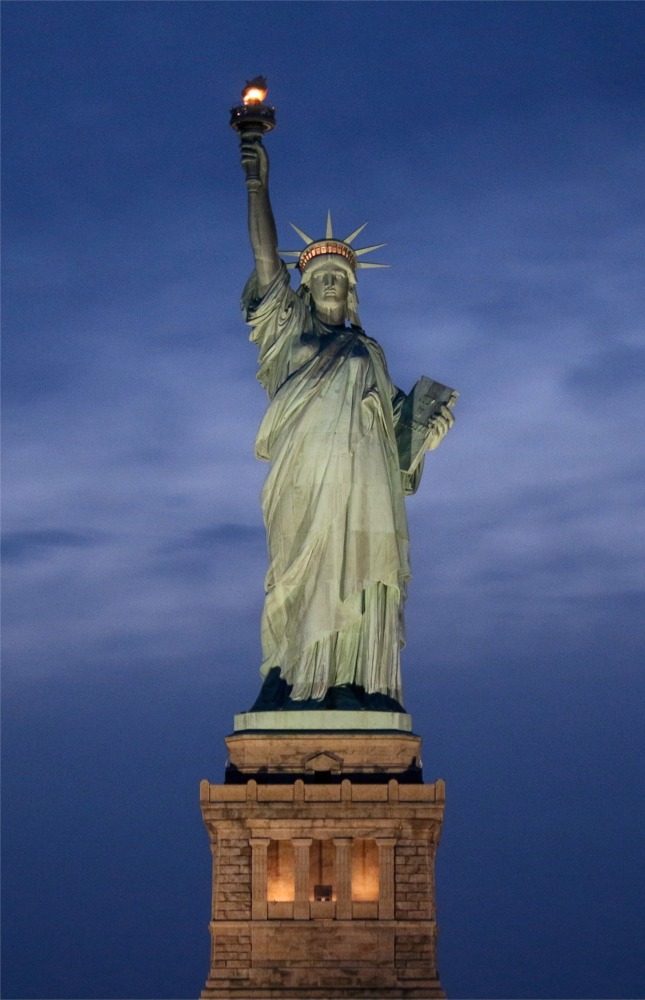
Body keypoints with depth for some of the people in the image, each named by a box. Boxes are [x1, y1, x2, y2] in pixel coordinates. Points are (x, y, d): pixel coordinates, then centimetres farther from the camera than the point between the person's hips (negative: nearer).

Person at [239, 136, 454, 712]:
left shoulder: (368, 352, 28)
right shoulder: (291, 331, 20)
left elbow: (392, 415, 23)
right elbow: (266, 259, 11)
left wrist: (425, 429, 3)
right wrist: (258, 184, 4)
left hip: (363, 479, 2)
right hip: (307, 475, -2)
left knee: (359, 583, -9)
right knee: (304, 576, -12)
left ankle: (356, 687, -15)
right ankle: (292, 685, -16)